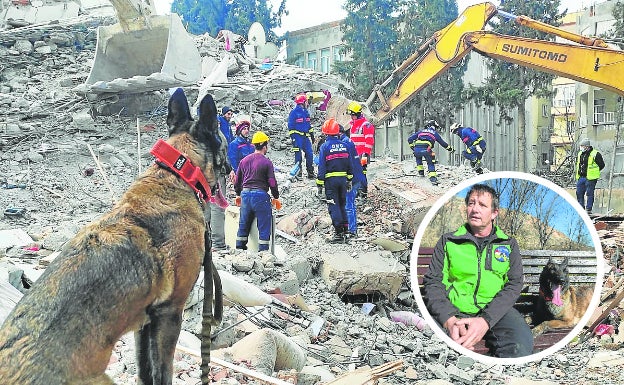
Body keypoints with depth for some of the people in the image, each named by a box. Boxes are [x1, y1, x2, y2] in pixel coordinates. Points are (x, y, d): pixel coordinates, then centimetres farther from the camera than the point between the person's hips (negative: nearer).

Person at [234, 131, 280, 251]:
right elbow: (272, 182, -8)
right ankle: (263, 250, 1)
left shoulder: (244, 160, 9)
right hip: (260, 195, -6)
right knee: (264, 227, 2)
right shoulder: (267, 162, -8)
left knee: (243, 225, 16)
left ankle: (239, 249, 20)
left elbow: (237, 180, 15)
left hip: (245, 194, 6)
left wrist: (238, 195, 28)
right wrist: (276, 198, 5)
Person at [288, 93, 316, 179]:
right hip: (297, 136, -6)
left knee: (309, 154, 3)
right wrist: (293, 137, -13)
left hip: (306, 136, 7)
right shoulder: (294, 112, -8)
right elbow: (291, 126, -8)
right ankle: (298, 173, 5)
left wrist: (312, 134, 21)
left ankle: (310, 172, 10)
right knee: (298, 155, -3)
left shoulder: (306, 112, 14)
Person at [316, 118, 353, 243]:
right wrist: (349, 180, 20)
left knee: (333, 206, -2)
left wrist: (320, 184, -5)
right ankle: (345, 230, 17)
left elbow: (322, 166, -10)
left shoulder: (325, 146, -9)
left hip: (330, 179, -5)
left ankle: (339, 232, -6)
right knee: (342, 205, 16)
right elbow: (349, 164, 11)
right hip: (343, 179, 5)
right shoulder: (344, 145, 6)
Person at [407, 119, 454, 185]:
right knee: (431, 163, 16)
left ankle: (420, 172, 29)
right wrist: (451, 149, 42)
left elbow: (410, 139, 24)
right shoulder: (435, 133, 24)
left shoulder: (420, 131, 28)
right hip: (426, 150, -2)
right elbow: (443, 143, 30)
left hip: (416, 149, 2)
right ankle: (433, 177, 0)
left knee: (418, 158, 35)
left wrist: (412, 147, 34)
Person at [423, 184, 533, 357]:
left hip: (495, 310, 2)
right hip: (453, 309, -1)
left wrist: (485, 320, -17)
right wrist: (450, 320, -18)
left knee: (521, 342, -33)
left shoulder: (509, 244, 15)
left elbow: (514, 285, 2)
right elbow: (433, 282, 4)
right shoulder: (448, 241, 13)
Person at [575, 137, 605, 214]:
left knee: (589, 194, -2)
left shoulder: (595, 154, -7)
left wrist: (594, 172, -3)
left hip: (590, 178, -7)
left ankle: (588, 209, 3)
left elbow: (601, 165, -3)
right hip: (580, 178, 7)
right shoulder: (580, 154, 13)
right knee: (579, 193, 8)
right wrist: (579, 172, 12)